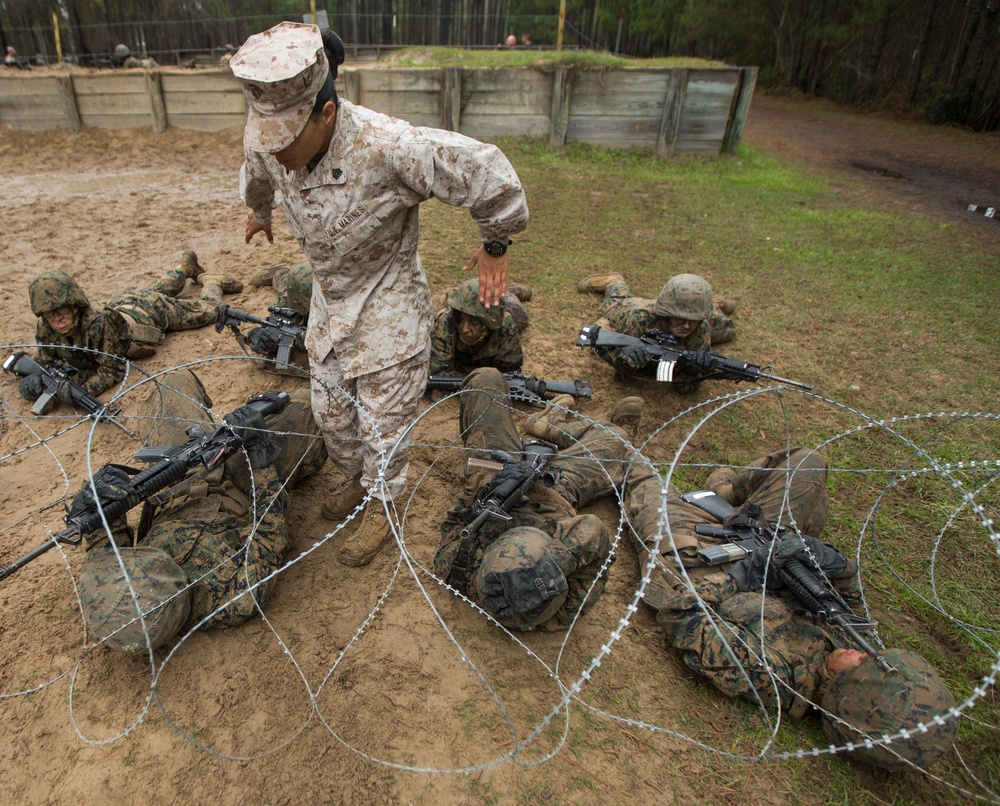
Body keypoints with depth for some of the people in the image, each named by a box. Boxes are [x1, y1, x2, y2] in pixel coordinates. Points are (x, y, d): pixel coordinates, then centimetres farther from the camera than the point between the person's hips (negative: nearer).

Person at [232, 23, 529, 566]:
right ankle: (355, 478, 49)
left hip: (387, 310, -6)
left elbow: (490, 175, -28)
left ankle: (381, 507, 33)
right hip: (328, 303, 6)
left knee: (382, 423, 8)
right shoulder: (271, 144, -13)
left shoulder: (388, 147, -34)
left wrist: (495, 246, -13)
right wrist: (258, 211, 36)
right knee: (330, 413, 20)